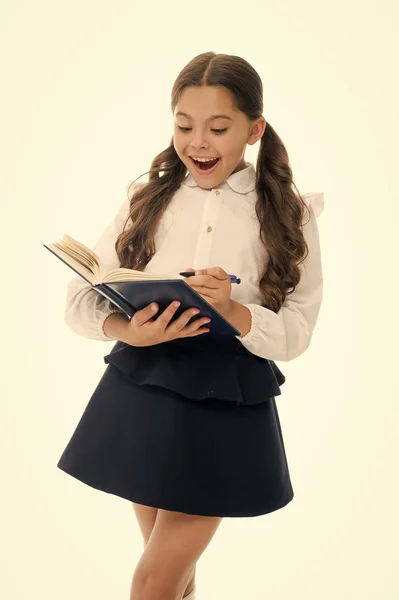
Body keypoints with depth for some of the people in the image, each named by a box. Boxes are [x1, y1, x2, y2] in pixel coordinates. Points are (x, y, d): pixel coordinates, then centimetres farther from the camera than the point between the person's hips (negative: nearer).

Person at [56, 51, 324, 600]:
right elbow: (80, 300, -3)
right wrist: (127, 331, -24)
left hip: (229, 405, -2)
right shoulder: (147, 199, 2)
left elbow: (296, 333, -7)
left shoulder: (288, 215, -2)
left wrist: (233, 310, -26)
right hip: (140, 390, 3)